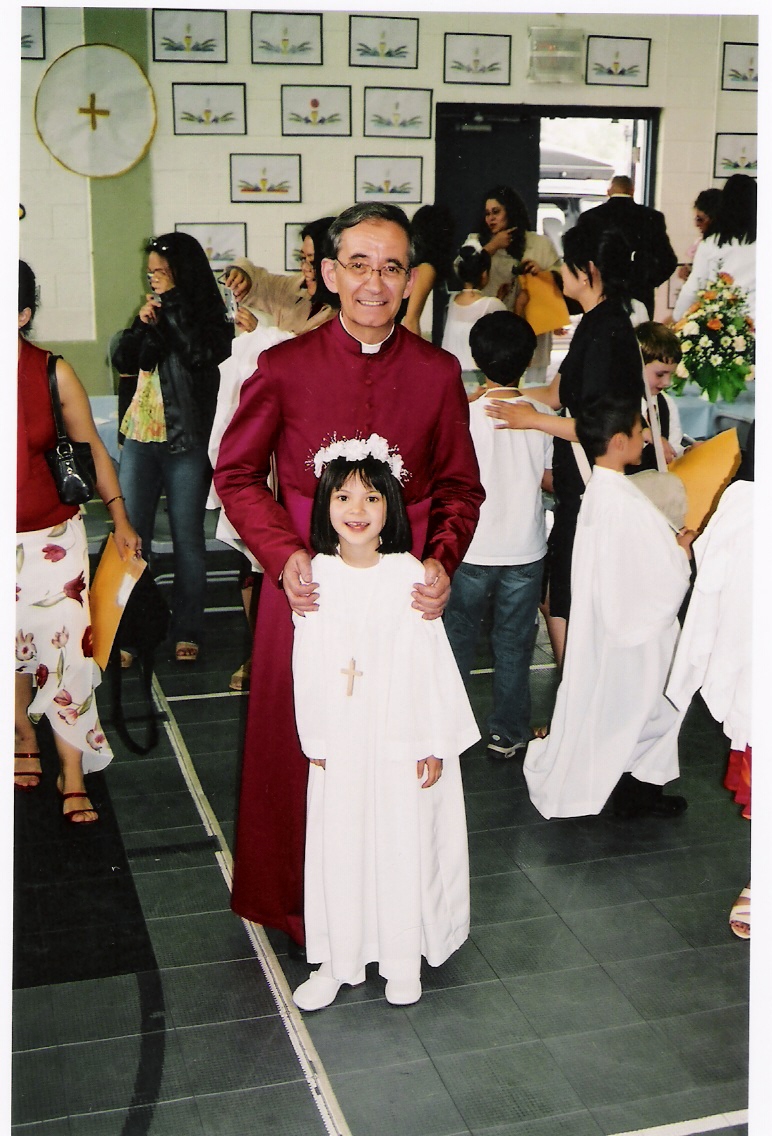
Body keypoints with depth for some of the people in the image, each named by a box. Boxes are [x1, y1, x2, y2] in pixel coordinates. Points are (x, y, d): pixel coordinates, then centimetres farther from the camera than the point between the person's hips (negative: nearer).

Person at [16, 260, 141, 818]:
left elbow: (92, 448, 4)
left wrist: (120, 520, 7)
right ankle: (25, 739, 38)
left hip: (53, 536, 0)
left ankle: (73, 776, 10)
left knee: (66, 648, -1)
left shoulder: (54, 373, -6)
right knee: (11, 648, 12)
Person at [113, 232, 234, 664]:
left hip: (187, 442, -5)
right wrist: (143, 324, -9)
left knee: (188, 539, 2)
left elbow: (200, 353, -21)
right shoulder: (157, 311, 12)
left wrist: (171, 301, -13)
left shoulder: (214, 318, -2)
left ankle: (188, 632, 13)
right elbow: (124, 362, 6)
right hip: (142, 437, 5)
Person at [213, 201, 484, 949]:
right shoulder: (283, 368, -3)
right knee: (296, 744, 9)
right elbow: (237, 474, 5)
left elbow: (459, 486, 10)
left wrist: (442, 560, -8)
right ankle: (293, 900, 31)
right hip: (306, 586, -1)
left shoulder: (437, 373, 2)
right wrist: (282, 555, -10)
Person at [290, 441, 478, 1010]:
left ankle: (403, 958, 26)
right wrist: (314, 737, 2)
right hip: (339, 742, 2)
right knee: (339, 844, 10)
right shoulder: (317, 575, -2)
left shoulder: (408, 574, -8)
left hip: (401, 738, -2)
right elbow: (308, 664, 2)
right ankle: (338, 959, 25)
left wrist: (434, 742, -6)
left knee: (401, 841, 9)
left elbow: (430, 660, -6)